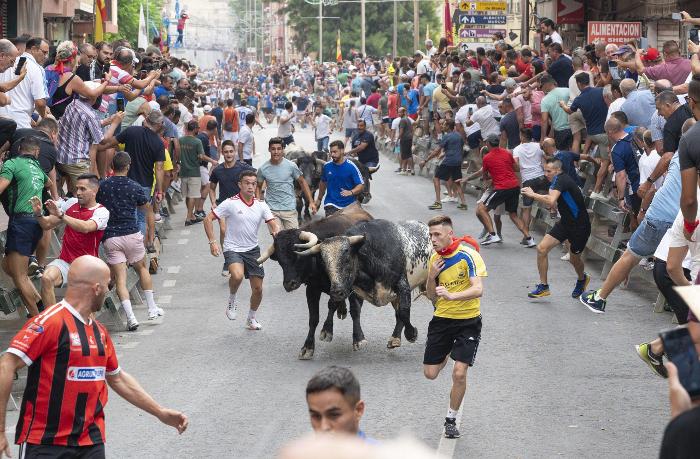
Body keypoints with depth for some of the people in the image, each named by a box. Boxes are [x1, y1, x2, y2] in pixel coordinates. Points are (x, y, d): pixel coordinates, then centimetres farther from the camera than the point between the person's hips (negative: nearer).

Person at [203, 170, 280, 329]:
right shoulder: (230, 203, -10)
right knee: (237, 275, -33)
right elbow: (208, 219, -6)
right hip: (233, 249, -4)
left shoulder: (261, 206, 2)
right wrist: (212, 242, -14)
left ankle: (251, 319, 30)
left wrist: (276, 232, -29)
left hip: (253, 250, 4)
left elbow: (273, 225, -4)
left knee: (258, 288, 6)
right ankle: (232, 299, -2)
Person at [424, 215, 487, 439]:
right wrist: (431, 277, -10)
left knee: (459, 374, -14)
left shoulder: (468, 256, -15)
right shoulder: (434, 259, 3)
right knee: (430, 373, 7)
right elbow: (432, 297, 9)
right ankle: (448, 352, 43)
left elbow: (478, 289, -26)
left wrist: (452, 295, -40)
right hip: (441, 319, 5)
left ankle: (451, 419, 7)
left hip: (468, 321, -5)